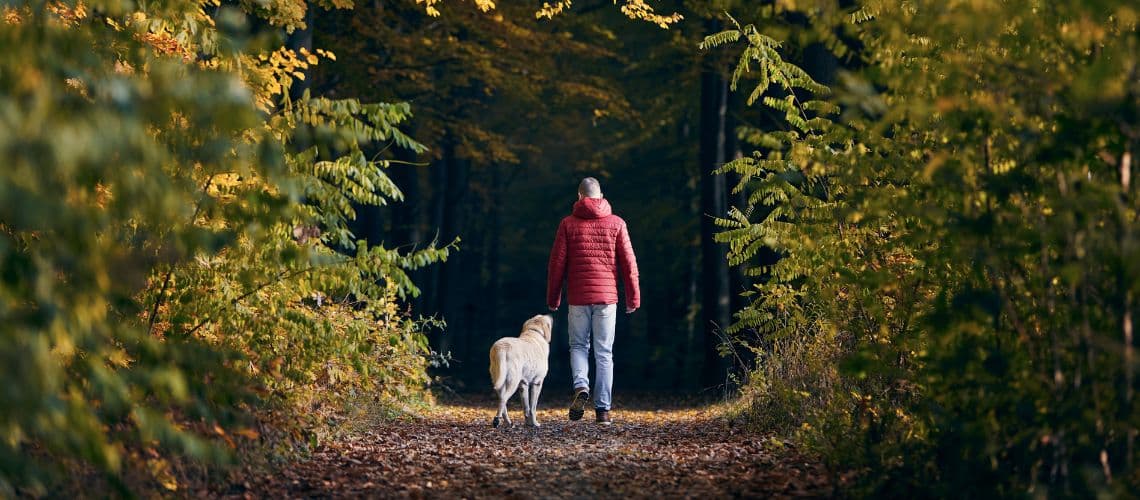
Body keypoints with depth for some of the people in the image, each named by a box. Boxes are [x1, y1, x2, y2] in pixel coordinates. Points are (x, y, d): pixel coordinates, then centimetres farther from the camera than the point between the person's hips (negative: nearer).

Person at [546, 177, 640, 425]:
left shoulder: (568, 224, 1)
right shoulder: (616, 223, 2)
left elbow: (557, 263, 1)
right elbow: (628, 262, 1)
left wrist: (553, 298, 10)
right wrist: (633, 297, 8)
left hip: (578, 297, 0)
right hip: (606, 296, 0)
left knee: (578, 346, 15)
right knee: (604, 353, 5)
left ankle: (581, 388, -11)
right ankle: (603, 409, 2)